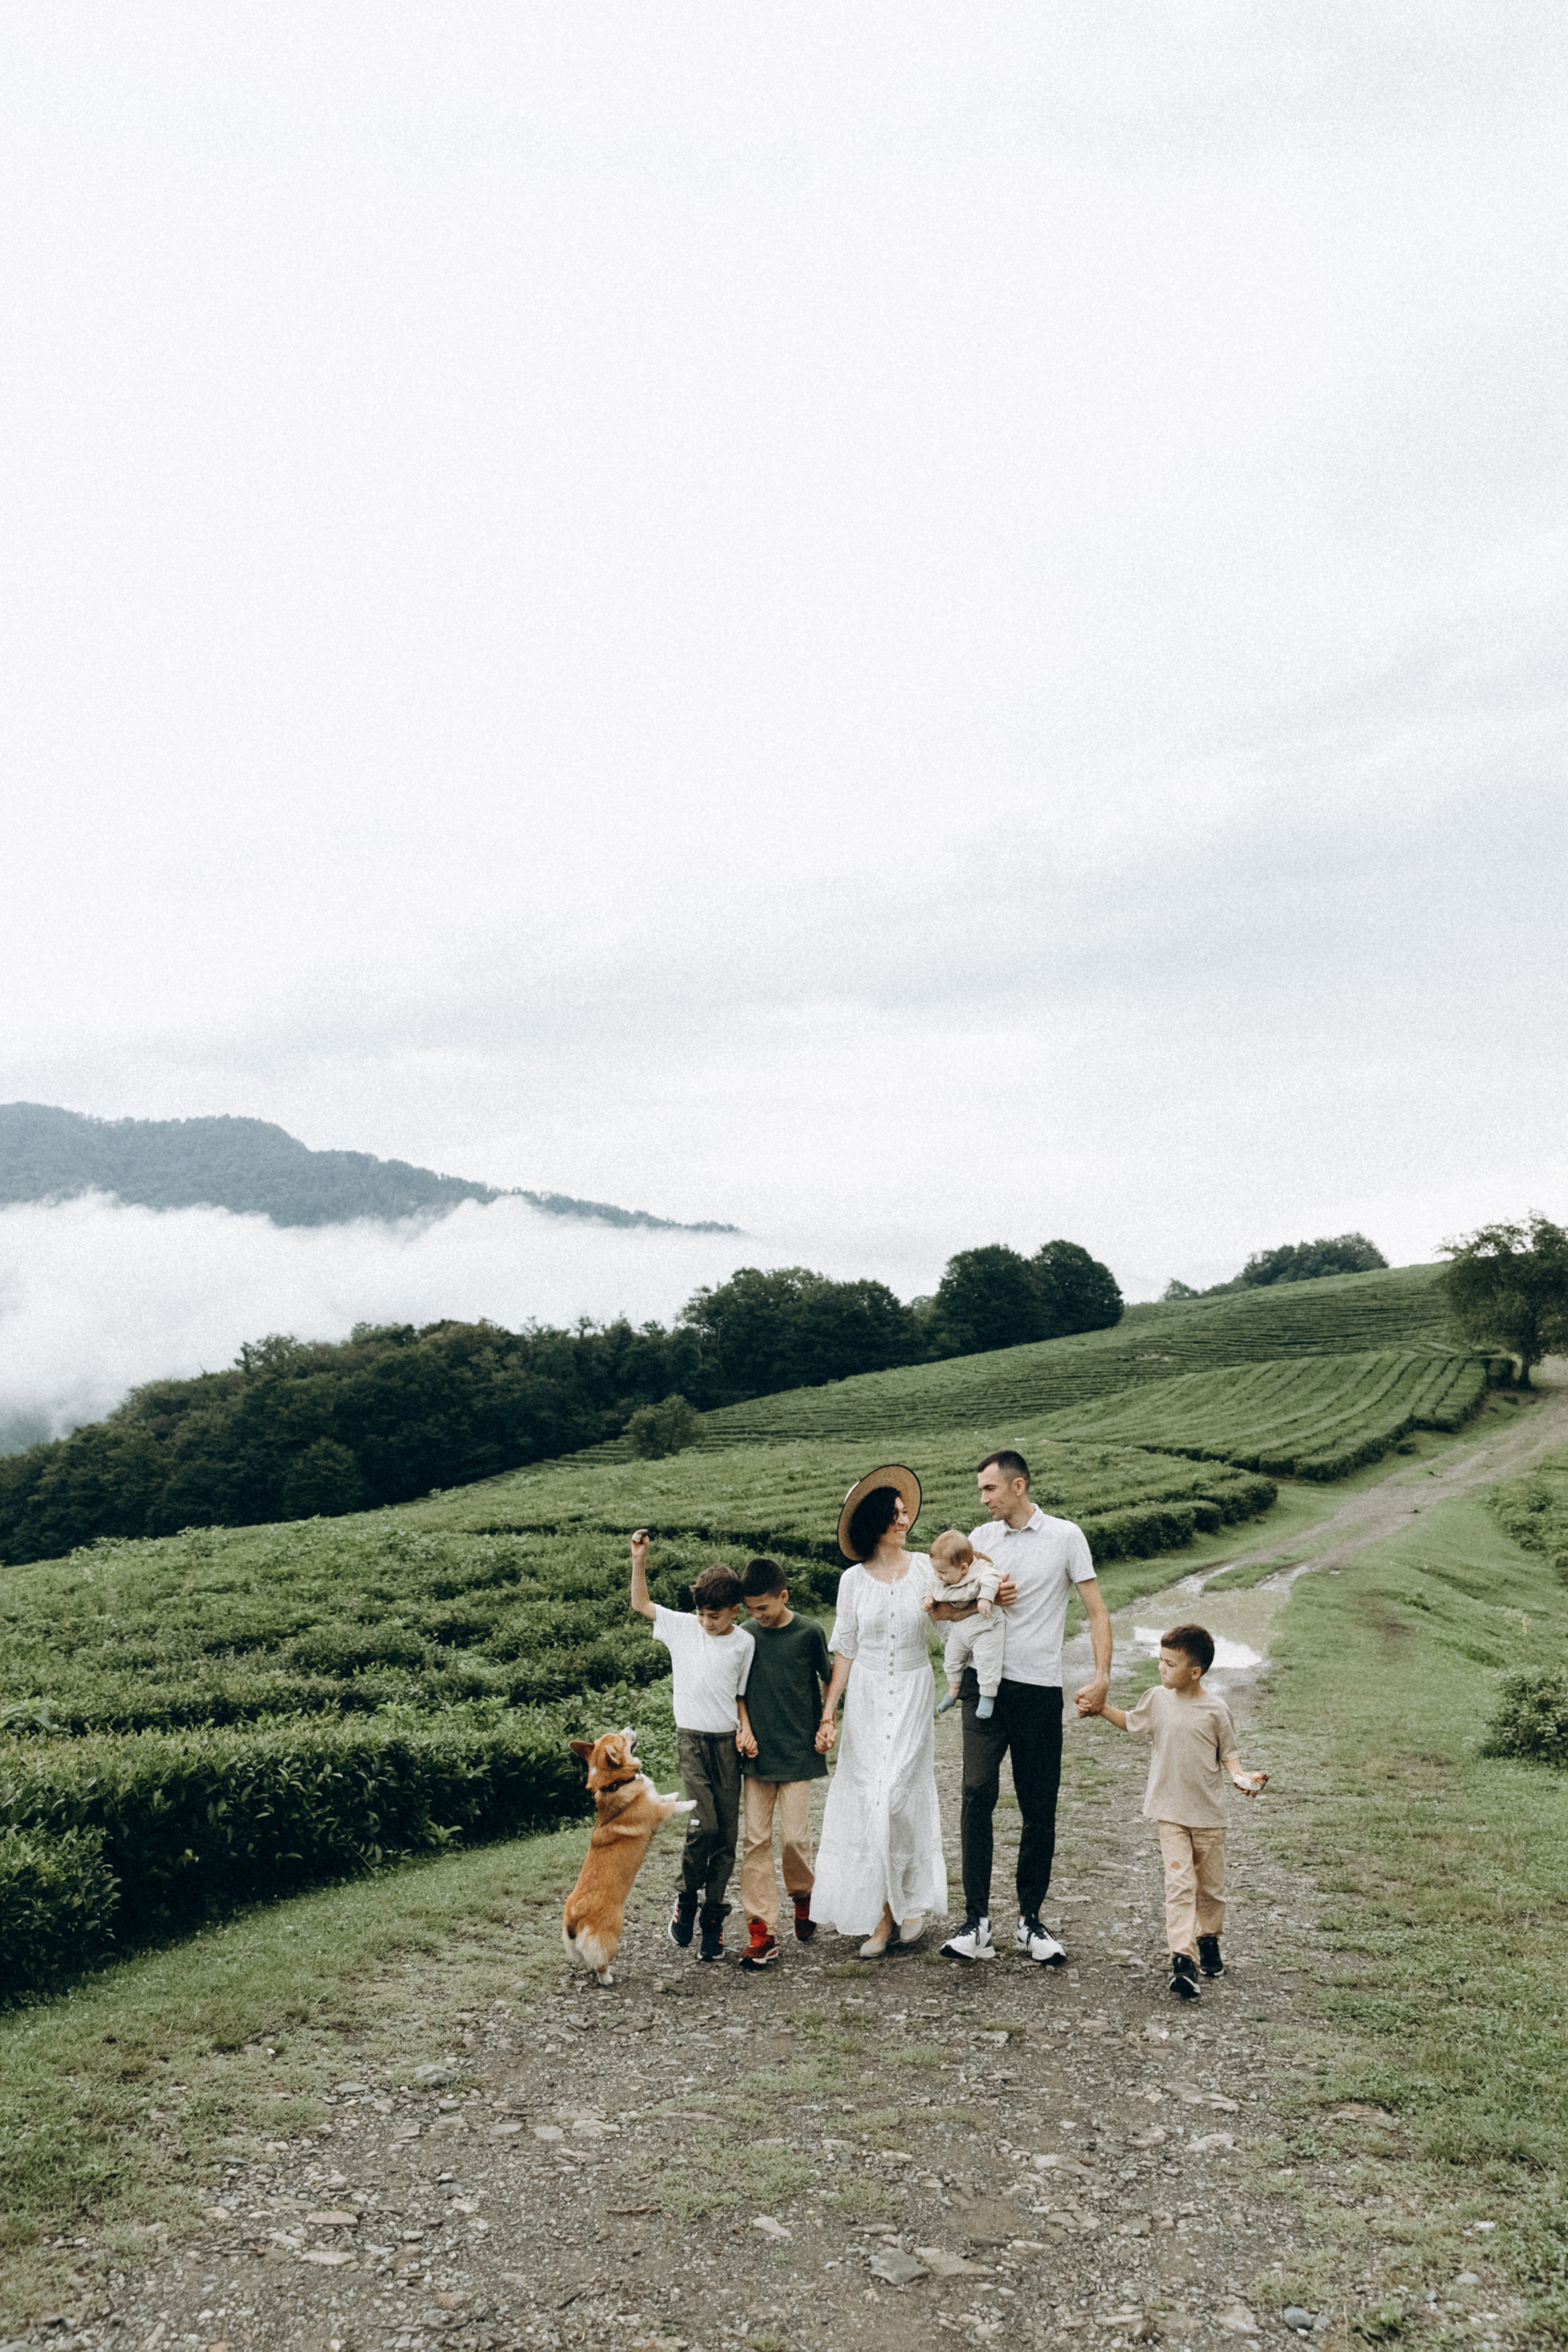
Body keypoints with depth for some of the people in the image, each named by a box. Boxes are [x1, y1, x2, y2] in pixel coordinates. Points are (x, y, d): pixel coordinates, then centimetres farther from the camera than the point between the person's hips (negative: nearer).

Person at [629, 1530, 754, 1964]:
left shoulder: (744, 1643, 2)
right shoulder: (682, 1627, 3)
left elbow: (742, 1694, 7)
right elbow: (641, 1604, 6)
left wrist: (745, 1730, -6)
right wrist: (639, 1560, -4)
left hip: (727, 1743, 1)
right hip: (692, 1739, -1)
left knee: (727, 1834, 2)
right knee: (704, 1825, -15)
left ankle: (712, 1919, 14)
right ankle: (687, 1900, 9)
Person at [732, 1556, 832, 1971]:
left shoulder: (809, 1633, -6)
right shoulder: (747, 1635, 2)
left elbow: (829, 1680, 7)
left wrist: (826, 1725, 2)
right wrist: (746, 1729, 0)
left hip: (799, 1754, -3)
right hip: (757, 1754, 3)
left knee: (794, 1837, -4)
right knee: (756, 1840, 0)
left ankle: (804, 1895, 27)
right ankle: (762, 1932, 4)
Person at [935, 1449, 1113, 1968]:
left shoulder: (1065, 1536, 2)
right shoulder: (981, 1539, 11)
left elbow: (1097, 1610, 2)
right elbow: (938, 1608, 17)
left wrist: (1102, 1677, -9)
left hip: (1041, 1690, -1)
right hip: (987, 1681, 2)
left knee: (1040, 1809, 5)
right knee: (978, 1793, -12)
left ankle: (1030, 1919, 18)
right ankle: (976, 1920, -7)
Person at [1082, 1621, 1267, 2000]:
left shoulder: (1215, 1710, -9)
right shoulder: (1157, 1700, -2)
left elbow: (1228, 1752, 1)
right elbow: (1132, 1724, 17)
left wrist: (1240, 1776, -16)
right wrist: (1102, 1709, 4)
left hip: (1209, 1813, 0)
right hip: (1171, 1812, 0)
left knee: (1211, 1884, 14)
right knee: (1179, 1883, -11)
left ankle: (1208, 1940, 38)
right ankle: (1183, 1960, -15)